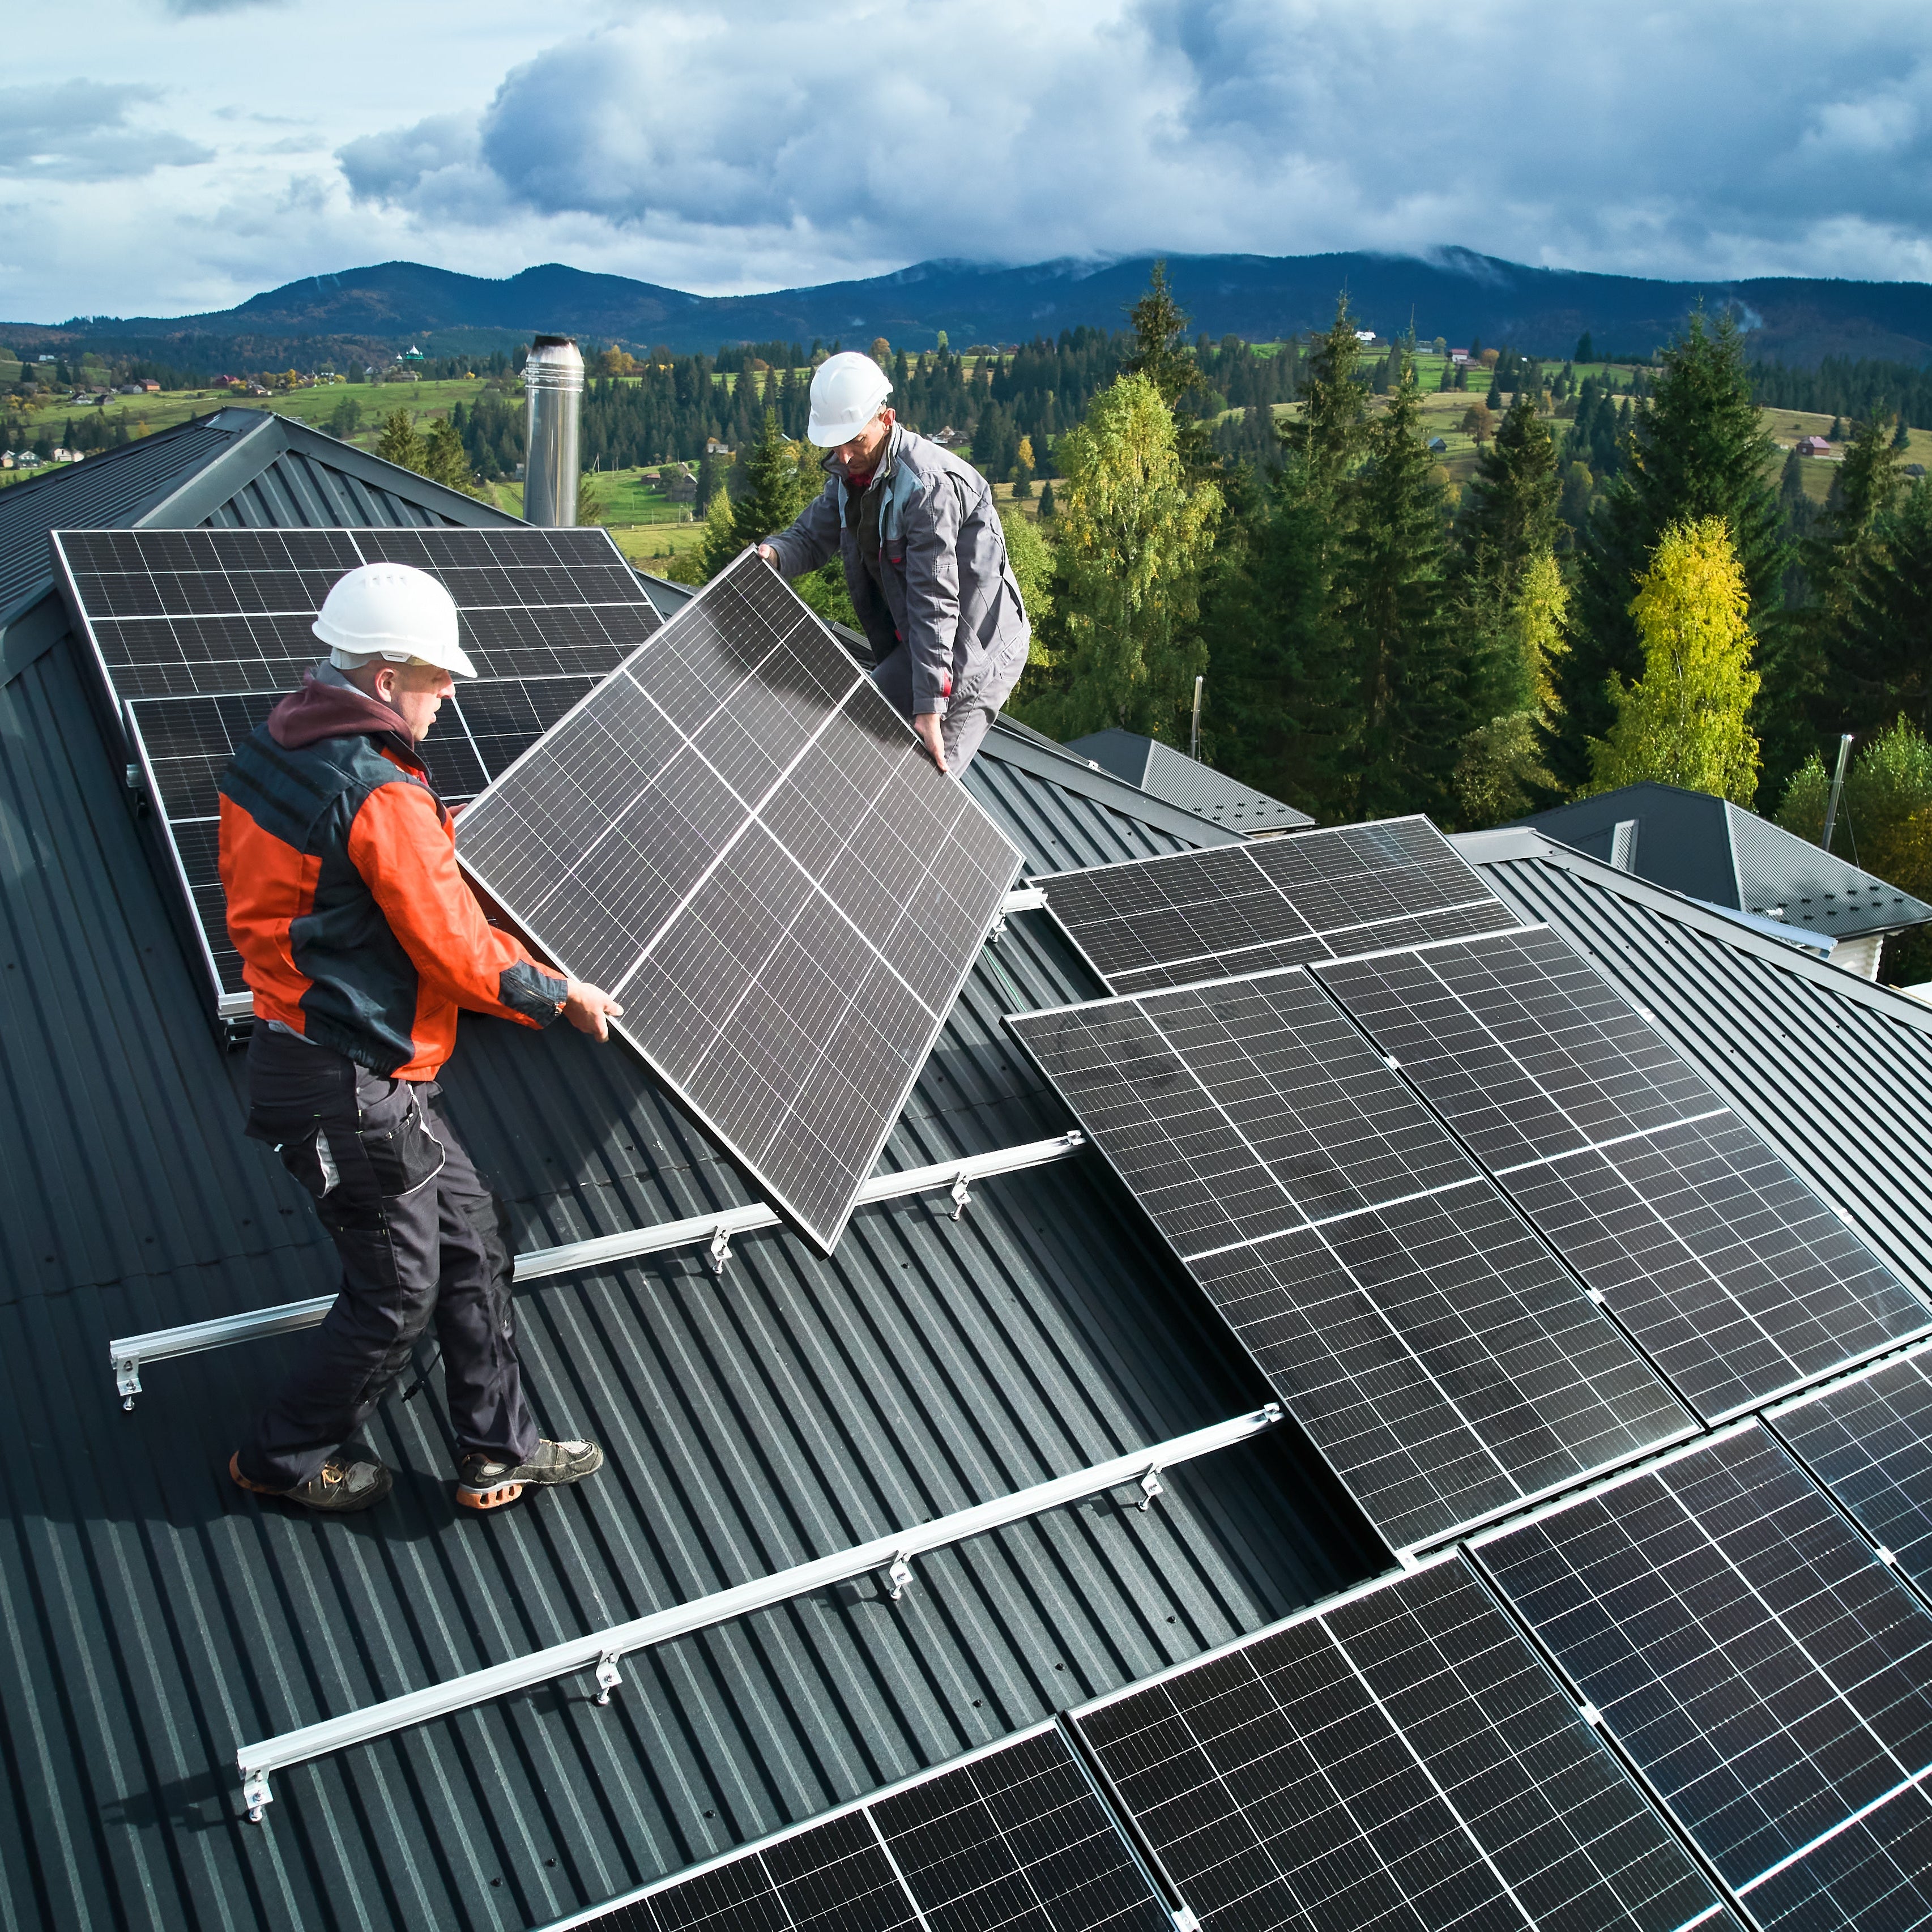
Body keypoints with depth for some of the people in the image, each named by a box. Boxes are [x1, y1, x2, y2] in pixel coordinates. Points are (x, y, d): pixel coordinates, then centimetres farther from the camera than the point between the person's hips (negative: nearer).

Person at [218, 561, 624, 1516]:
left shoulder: (265, 755, 6)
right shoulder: (383, 798, -23)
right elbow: (460, 951, -19)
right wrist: (562, 997, -2)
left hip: (294, 1040, 10)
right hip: (351, 1089, -10)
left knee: (474, 1241, 16)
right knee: (396, 1292, 8)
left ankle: (496, 1451, 26)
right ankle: (286, 1455, 28)